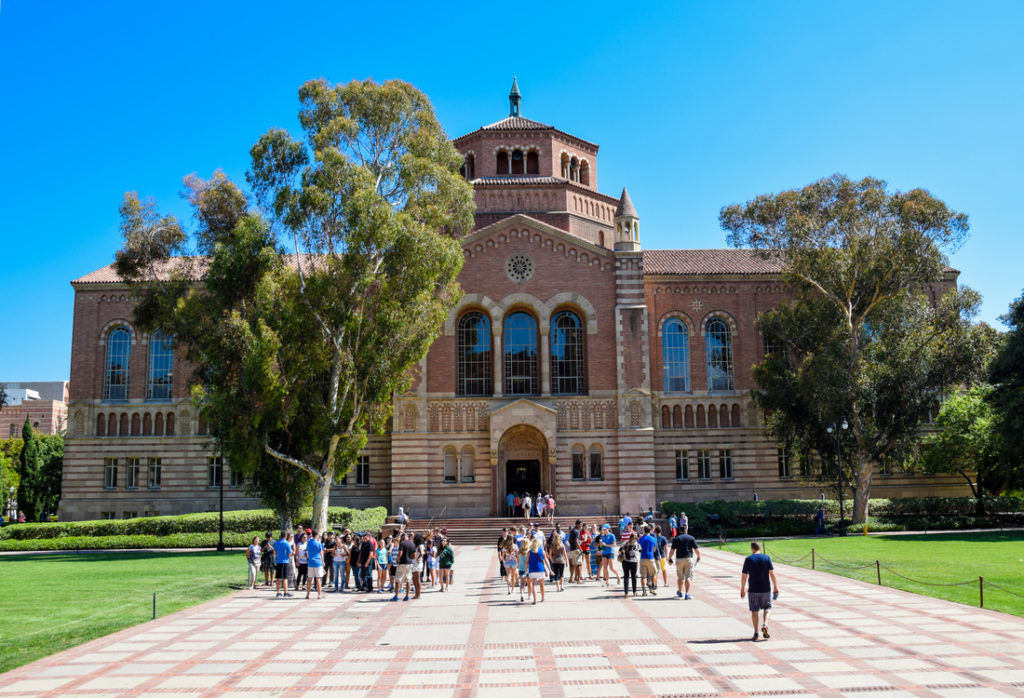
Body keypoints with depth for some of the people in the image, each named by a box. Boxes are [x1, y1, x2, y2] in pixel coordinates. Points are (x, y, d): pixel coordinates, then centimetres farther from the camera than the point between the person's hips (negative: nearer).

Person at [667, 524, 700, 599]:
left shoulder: (676, 538, 4)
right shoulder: (691, 538, 4)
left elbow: (672, 550, -1)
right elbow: (696, 550, 1)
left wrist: (669, 559, 10)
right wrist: (699, 557, 19)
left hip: (679, 559, 1)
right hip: (689, 559, -1)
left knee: (680, 577, 15)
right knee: (688, 577, 0)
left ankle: (680, 592, 28)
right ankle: (687, 594, -7)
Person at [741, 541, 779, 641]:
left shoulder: (748, 559, -2)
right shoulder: (766, 558, 1)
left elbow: (744, 576, -2)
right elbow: (772, 573, -4)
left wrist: (742, 589, 6)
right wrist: (775, 587, 1)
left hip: (753, 590, -1)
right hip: (766, 589, 1)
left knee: (754, 611, 6)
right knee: (767, 608, 18)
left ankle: (756, 634, 4)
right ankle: (765, 625, -4)